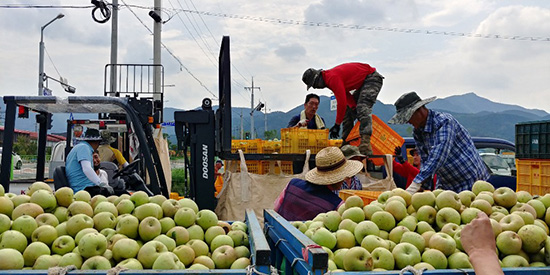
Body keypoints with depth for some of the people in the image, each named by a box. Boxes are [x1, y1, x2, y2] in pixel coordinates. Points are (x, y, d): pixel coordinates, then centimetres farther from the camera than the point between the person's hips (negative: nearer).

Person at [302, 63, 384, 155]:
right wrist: (354, 108, -14)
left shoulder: (333, 78, -27)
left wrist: (337, 124, -24)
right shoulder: (329, 79, 5)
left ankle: (365, 143, -40)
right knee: (349, 111, 8)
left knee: (363, 108, -27)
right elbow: (347, 96, 3)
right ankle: (345, 140, 9)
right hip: (362, 83, 11)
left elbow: (342, 102, -29)